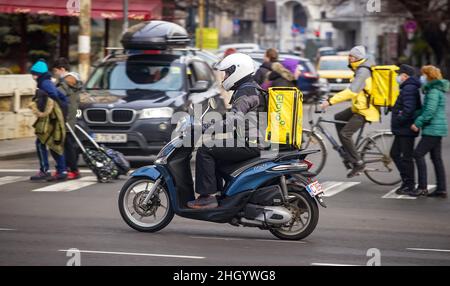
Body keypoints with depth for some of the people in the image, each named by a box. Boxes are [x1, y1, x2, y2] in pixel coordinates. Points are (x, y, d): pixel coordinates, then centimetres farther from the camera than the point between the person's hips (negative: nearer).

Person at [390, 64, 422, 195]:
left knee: (406, 157, -4)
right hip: (402, 130, 11)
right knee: (395, 154, 16)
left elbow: (409, 109, -28)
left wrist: (398, 121, -18)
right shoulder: (409, 87, 17)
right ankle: (406, 180, 21)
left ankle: (409, 185, 2)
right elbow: (418, 108, 21)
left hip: (406, 130, -11)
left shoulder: (409, 89, -17)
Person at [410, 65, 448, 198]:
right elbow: (426, 109, 19)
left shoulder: (434, 91, -15)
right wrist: (417, 120, 6)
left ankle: (422, 187, -8)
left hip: (433, 129, -10)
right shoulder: (433, 90, 17)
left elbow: (430, 111, -22)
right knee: (436, 158, 10)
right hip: (437, 129, 10)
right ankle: (442, 189, 10)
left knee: (418, 154, -8)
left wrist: (418, 123, -15)